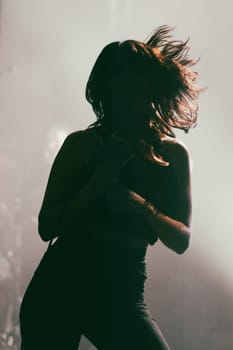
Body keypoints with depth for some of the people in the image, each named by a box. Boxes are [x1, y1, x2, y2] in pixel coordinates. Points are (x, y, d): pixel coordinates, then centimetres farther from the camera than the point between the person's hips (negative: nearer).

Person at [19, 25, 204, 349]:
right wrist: (97, 183, -16)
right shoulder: (81, 145, 1)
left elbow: (181, 240, 4)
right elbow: (47, 227, -4)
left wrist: (142, 207, -14)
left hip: (122, 295, 1)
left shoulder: (173, 155, 7)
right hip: (60, 286, -1)